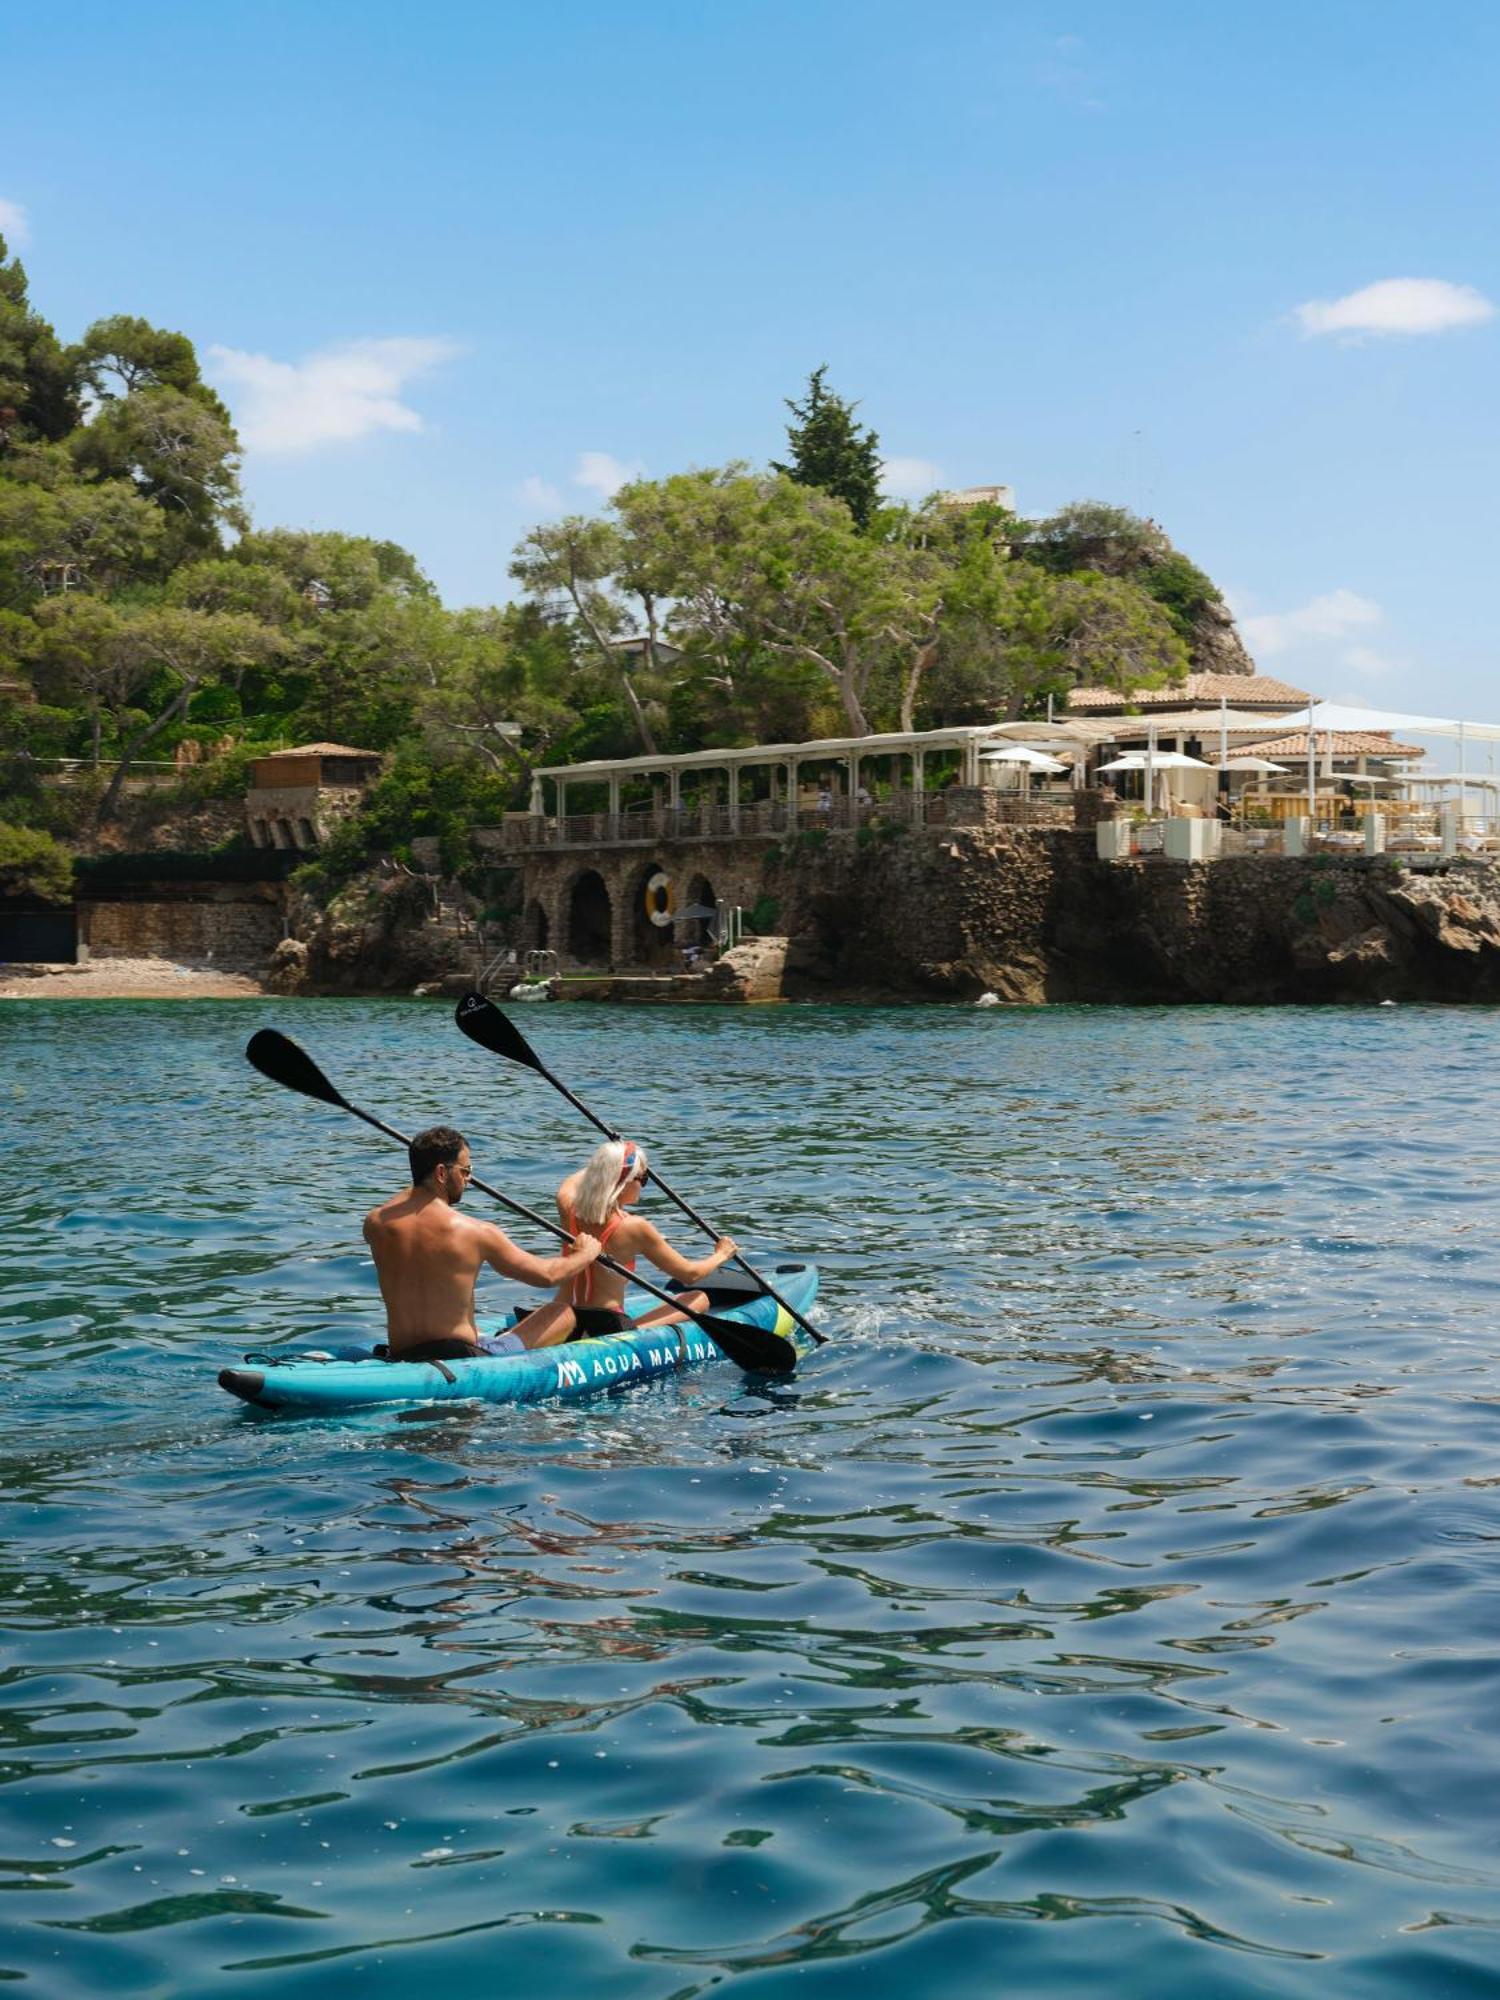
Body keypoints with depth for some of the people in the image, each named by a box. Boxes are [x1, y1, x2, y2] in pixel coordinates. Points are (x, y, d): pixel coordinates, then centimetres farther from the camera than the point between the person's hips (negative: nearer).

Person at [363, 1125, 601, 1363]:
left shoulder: (375, 1224, -5)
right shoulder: (476, 1233, -15)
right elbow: (548, 1275, 0)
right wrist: (586, 1254, 19)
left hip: (397, 1361, 6)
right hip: (460, 1358, -6)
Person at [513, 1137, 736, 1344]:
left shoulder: (568, 1209, -2)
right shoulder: (635, 1228, -15)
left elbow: (572, 1181, 29)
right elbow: (690, 1274, -1)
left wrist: (606, 1163, 41)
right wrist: (720, 1255, 19)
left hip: (567, 1329, 6)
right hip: (609, 1328, -6)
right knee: (700, 1299, 8)